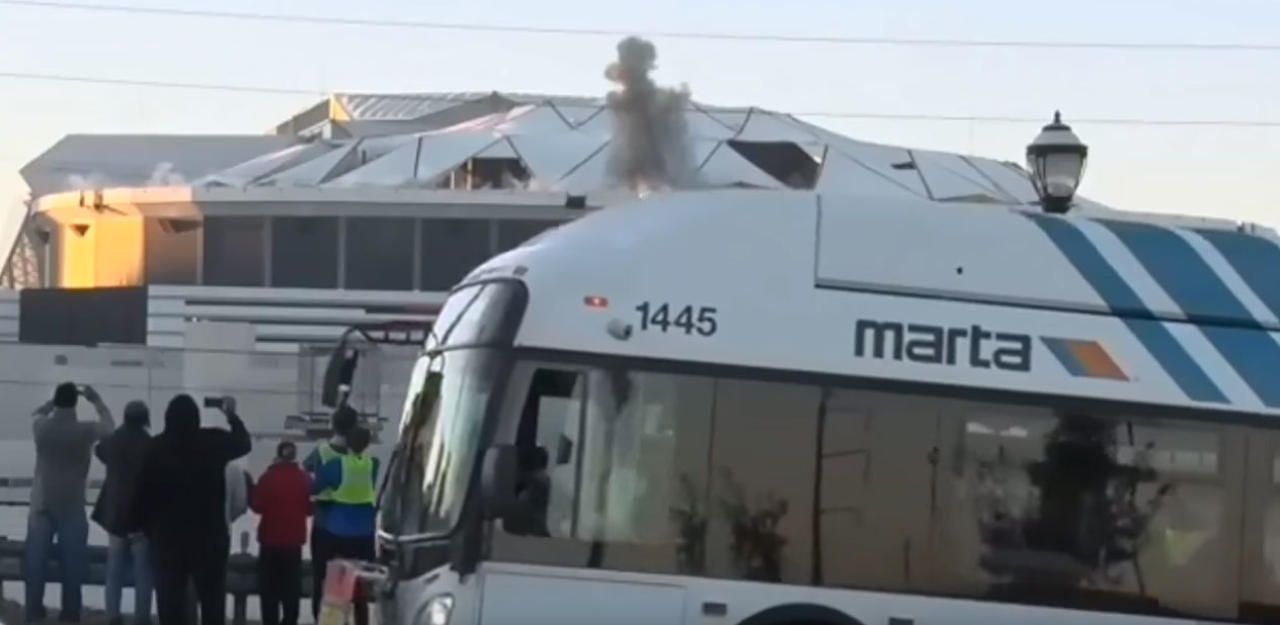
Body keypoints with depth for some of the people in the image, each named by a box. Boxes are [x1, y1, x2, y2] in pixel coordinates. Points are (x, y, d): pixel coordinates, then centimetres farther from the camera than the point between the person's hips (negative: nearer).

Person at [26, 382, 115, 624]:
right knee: (71, 564, 5)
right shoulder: (85, 431, -13)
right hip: (71, 507, -2)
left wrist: (57, 399, 18)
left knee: (36, 562, 8)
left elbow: (38, 413, 17)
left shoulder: (40, 427, -7)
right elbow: (109, 426, 6)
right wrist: (96, 400, 16)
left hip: (41, 505, 2)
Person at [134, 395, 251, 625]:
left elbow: (144, 490, -6)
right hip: (209, 532, 0)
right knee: (212, 594, 9)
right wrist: (232, 415, 30)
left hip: (167, 532, 0)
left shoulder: (156, 447, -8)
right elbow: (244, 443, 15)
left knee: (170, 596, 4)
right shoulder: (214, 441, -6)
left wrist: (143, 524, 6)